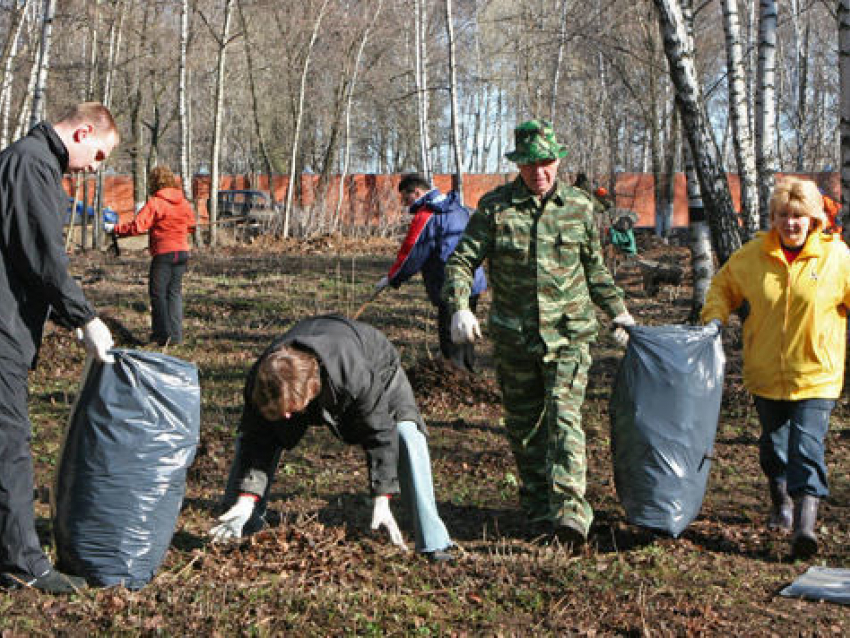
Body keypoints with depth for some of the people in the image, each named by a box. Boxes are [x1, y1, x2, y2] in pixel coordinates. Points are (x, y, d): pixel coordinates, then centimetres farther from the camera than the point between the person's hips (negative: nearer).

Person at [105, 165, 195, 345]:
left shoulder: (155, 203, -12)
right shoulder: (184, 203, 6)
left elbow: (137, 226, -18)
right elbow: (191, 226, 18)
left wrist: (114, 229, -9)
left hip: (163, 253, -6)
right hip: (182, 251, 6)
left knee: (158, 293, 4)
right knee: (175, 292, 12)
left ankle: (163, 334, 1)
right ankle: (176, 335, 10)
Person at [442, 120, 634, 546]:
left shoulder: (579, 207, 6)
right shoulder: (494, 207, 0)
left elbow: (595, 269, 19)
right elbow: (462, 260, 0)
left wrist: (618, 312, 15)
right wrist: (459, 306, -17)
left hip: (568, 334, -1)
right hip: (513, 337, 1)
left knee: (564, 417, -13)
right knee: (522, 423, 10)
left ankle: (569, 509, -18)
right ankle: (536, 503, 26)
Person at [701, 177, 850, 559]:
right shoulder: (754, 254, 0)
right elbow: (723, 284, 15)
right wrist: (715, 316, -1)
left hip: (816, 374, -3)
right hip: (766, 372, 3)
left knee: (807, 446, -14)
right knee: (773, 443, 17)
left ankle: (805, 524, -18)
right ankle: (781, 502, 41)